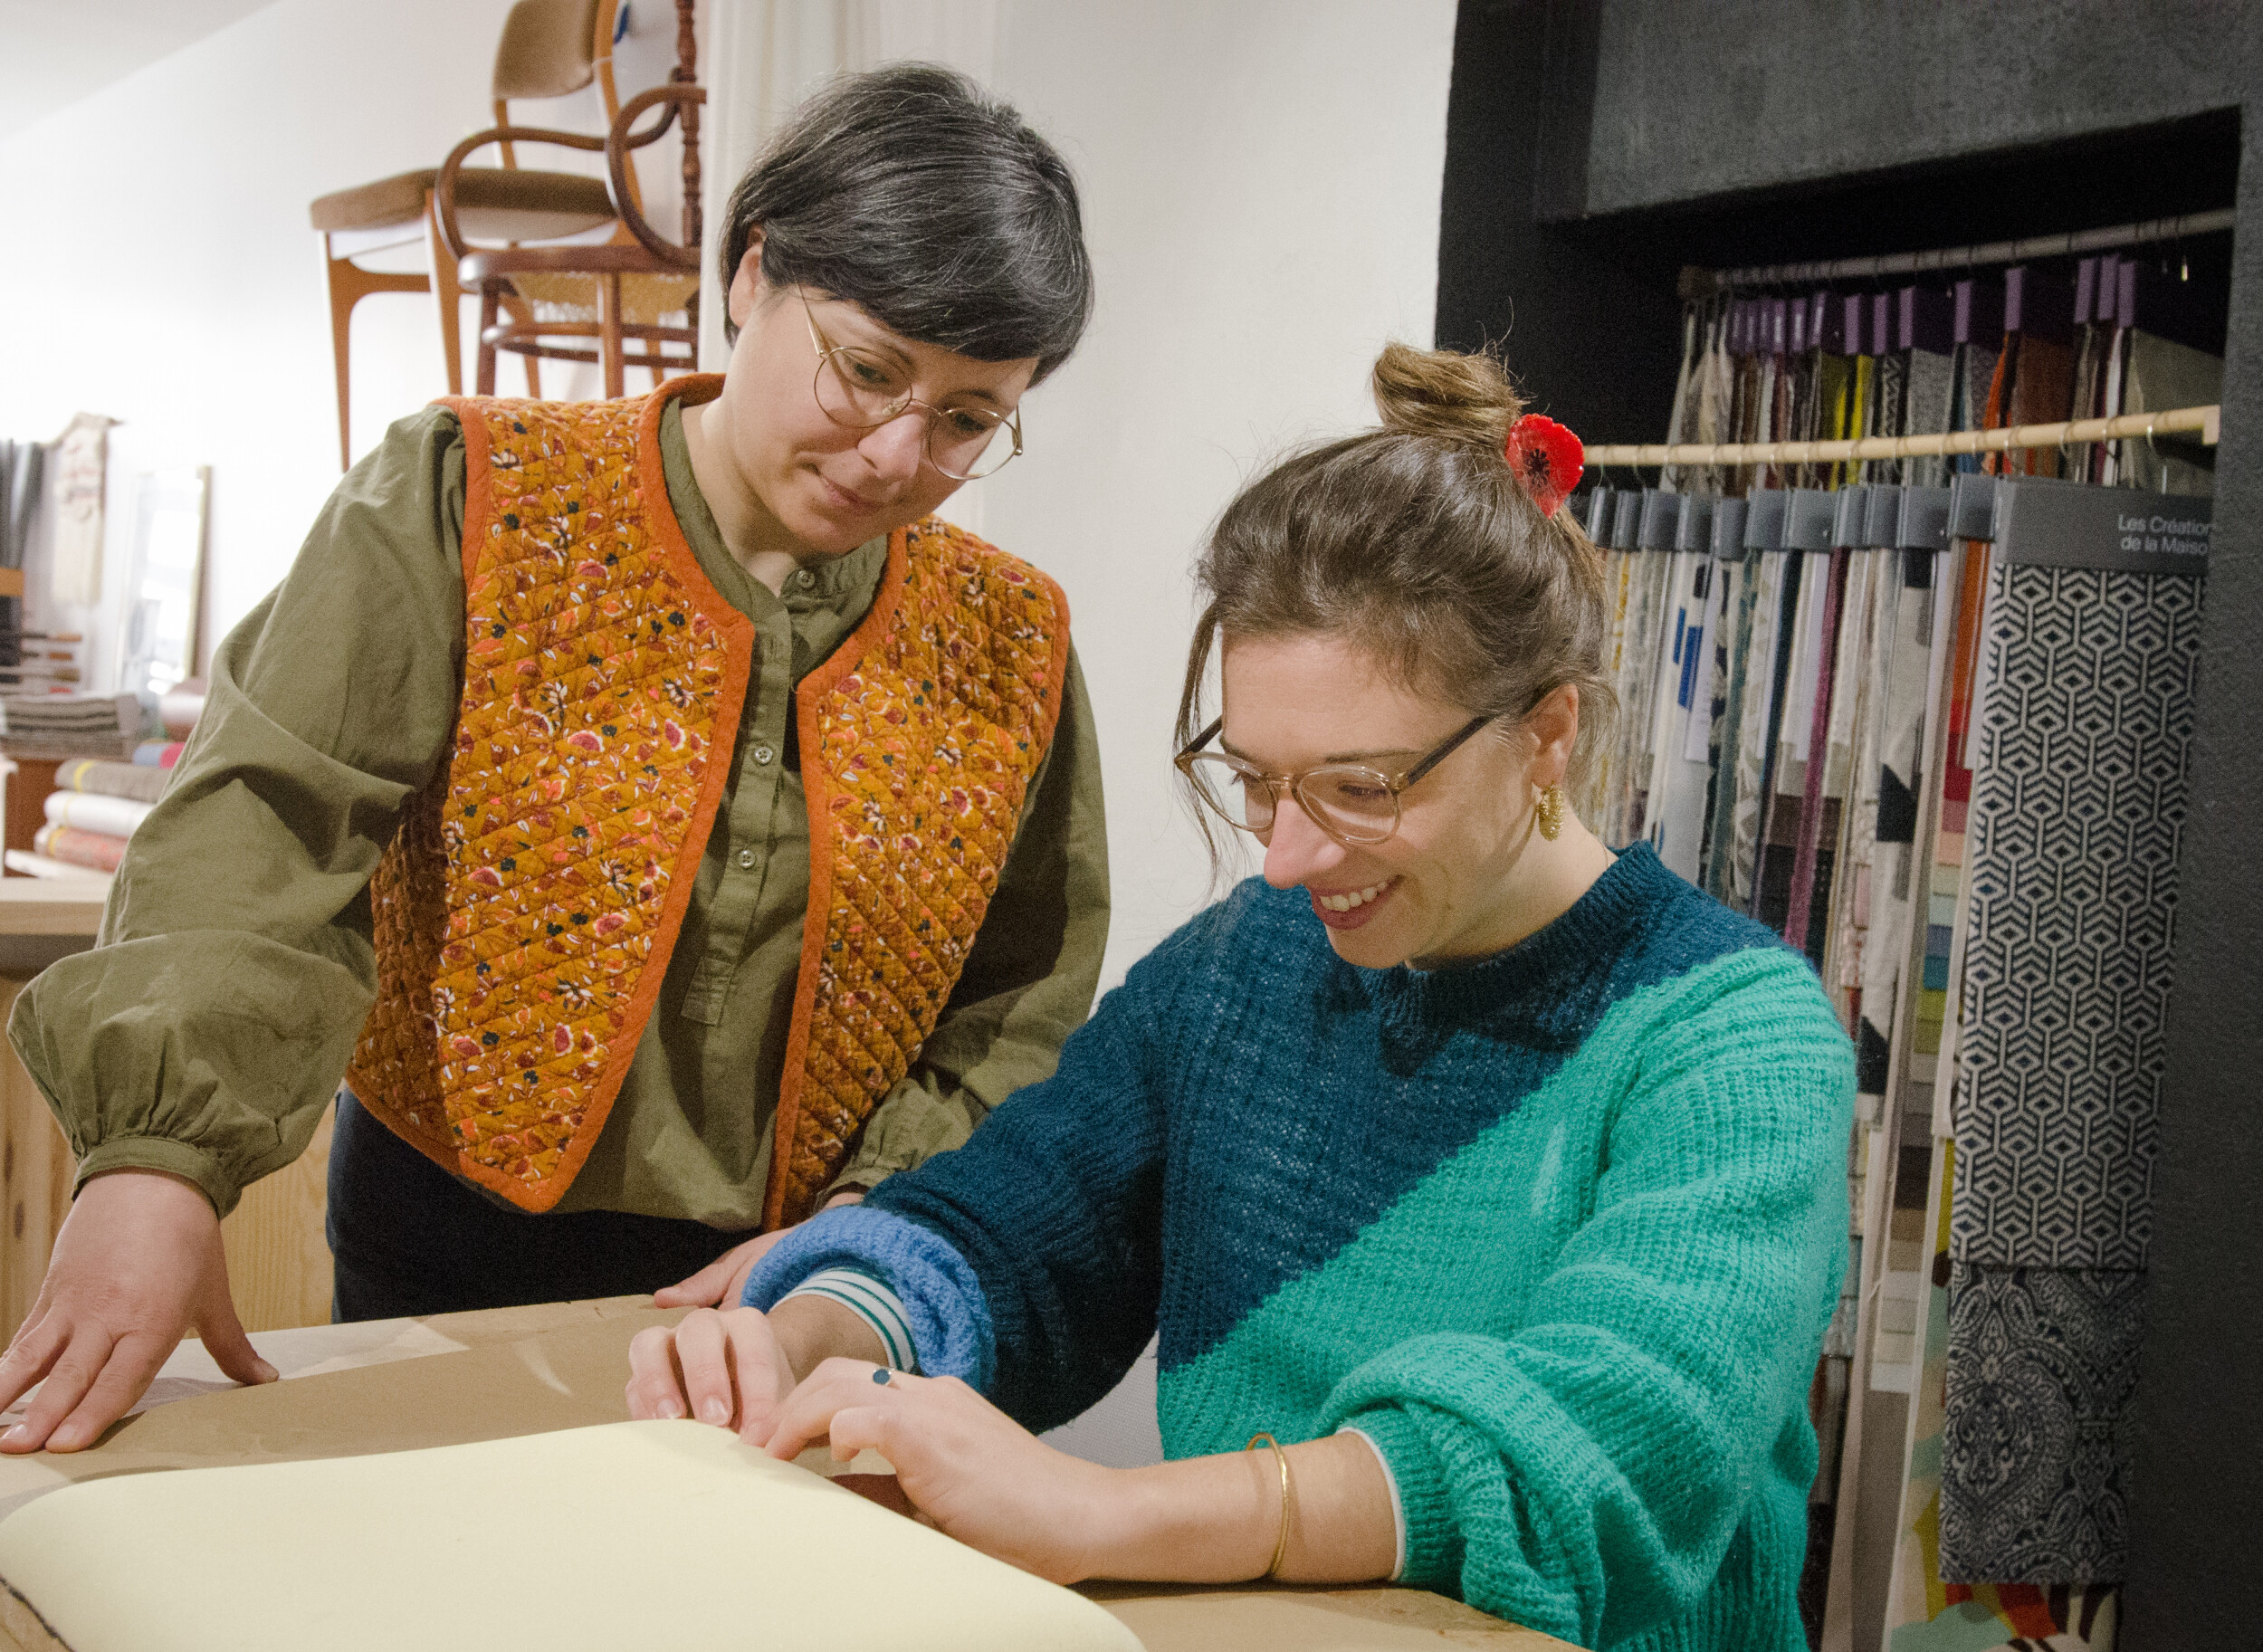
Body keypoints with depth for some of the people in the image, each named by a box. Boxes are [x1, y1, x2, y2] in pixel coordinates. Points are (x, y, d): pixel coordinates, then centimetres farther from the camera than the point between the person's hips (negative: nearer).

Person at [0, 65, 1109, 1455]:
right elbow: (267, 841, -18)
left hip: (791, 1310, 2)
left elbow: (1021, 1023, 2)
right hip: (449, 1264, -1)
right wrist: (163, 1153, -32)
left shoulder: (1011, 650, -1)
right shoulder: (472, 507, -7)